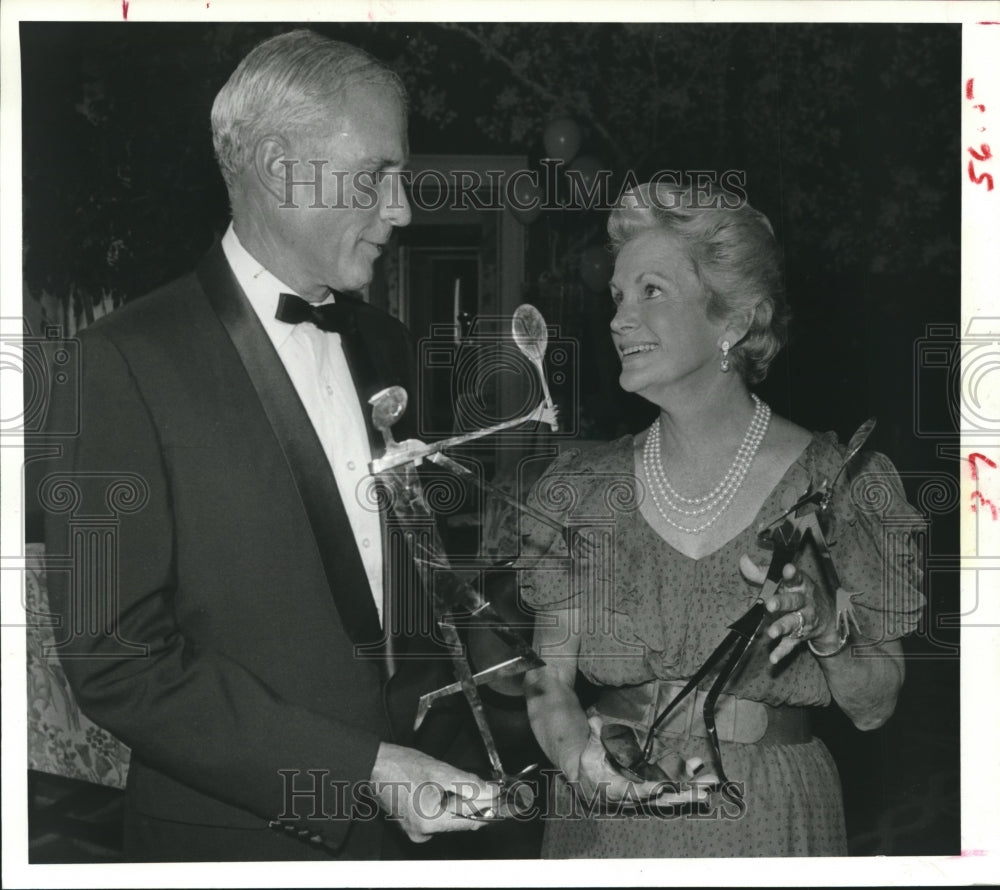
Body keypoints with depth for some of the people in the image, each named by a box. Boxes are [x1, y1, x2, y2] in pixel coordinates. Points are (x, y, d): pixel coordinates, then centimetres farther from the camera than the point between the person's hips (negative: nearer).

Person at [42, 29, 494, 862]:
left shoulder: (384, 346, 9)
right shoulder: (126, 363, -12)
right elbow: (118, 665, -16)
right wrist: (364, 768, -20)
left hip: (405, 825, 6)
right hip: (237, 837, -6)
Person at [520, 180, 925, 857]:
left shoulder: (843, 483, -7)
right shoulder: (581, 488, 0)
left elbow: (873, 708, -2)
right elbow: (547, 679, 3)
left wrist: (827, 626, -20)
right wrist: (578, 751, -16)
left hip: (766, 824, -2)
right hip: (605, 823, 2)